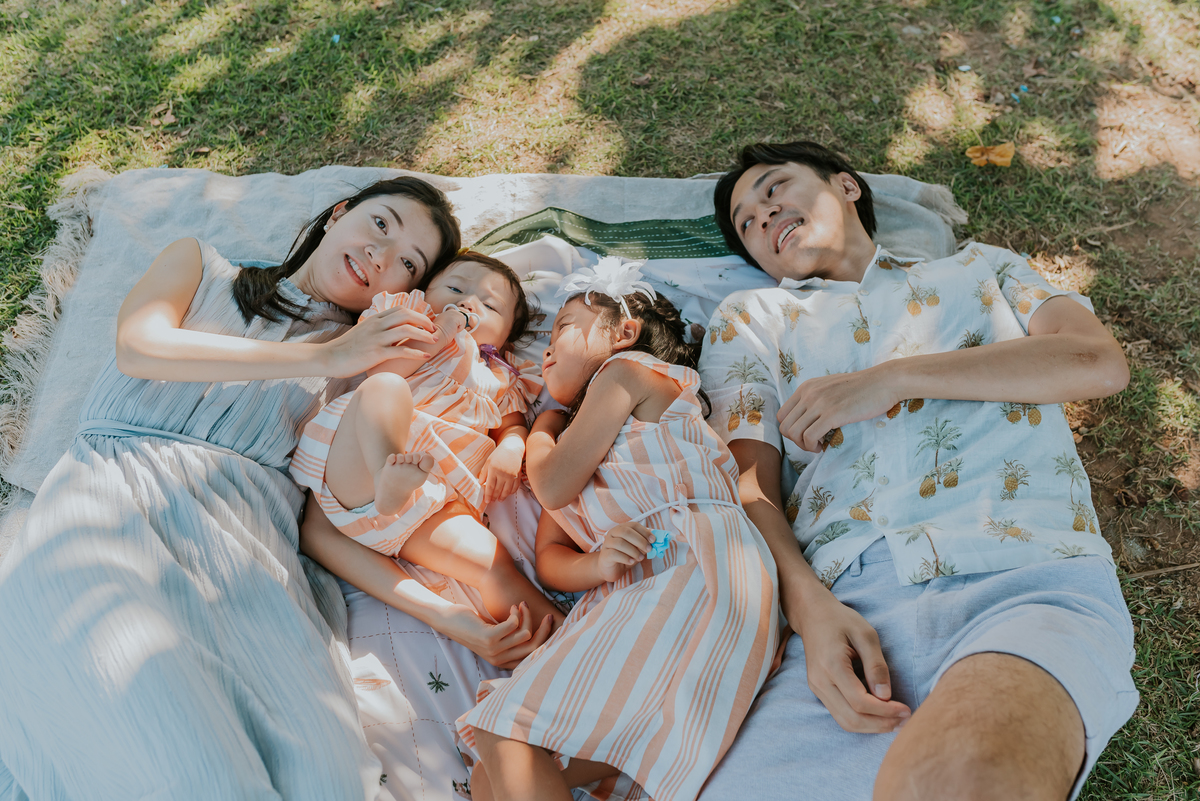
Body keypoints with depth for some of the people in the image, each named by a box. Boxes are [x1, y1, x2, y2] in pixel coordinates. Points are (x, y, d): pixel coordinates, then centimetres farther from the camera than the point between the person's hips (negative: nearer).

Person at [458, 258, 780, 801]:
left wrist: (541, 431, 23)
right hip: (630, 595, 8)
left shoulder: (629, 370, 12)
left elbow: (553, 487, 1)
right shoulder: (573, 441, 36)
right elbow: (549, 557, 20)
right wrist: (597, 564, -3)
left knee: (506, 739, -22)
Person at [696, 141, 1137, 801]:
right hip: (846, 604, 2)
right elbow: (750, 485, 11)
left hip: (1029, 577, -1)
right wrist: (808, 606, -10)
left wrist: (891, 379, 0)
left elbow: (1100, 362, 9)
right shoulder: (748, 319, 26)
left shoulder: (979, 267, 29)